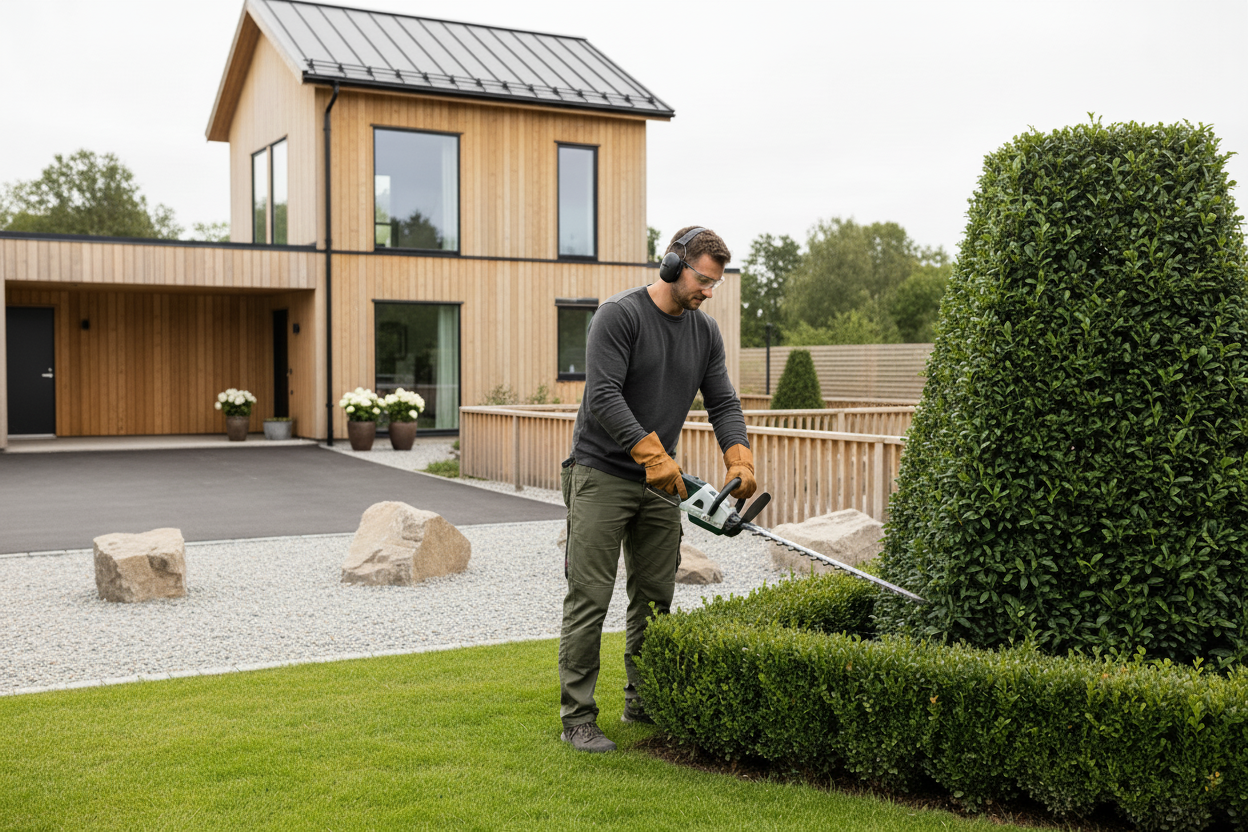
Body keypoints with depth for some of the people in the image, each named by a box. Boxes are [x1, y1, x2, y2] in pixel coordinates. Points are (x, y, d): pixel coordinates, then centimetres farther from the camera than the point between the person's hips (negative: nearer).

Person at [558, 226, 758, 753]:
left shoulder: (705, 332, 8)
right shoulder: (619, 315, -13)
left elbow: (723, 403, 6)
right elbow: (603, 397, -21)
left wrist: (739, 460, -11)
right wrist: (654, 456, -26)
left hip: (661, 482, 7)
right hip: (601, 476, -6)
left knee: (656, 598, 10)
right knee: (589, 597, -6)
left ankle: (644, 703, 22)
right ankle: (577, 716, 0)